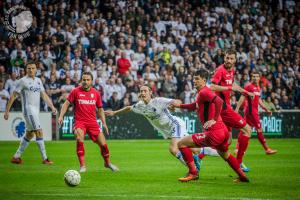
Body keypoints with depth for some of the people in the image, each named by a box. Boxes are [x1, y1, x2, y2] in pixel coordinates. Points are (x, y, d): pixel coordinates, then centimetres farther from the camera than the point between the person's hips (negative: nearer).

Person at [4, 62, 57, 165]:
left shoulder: (38, 81, 14)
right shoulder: (23, 81, -6)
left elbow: (44, 95, 18)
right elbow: (13, 96, -4)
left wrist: (52, 107, 7)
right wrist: (7, 111, -6)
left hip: (36, 110, 8)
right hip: (28, 109, -8)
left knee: (30, 134, 12)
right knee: (39, 131, -13)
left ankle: (16, 157, 21)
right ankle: (45, 159, -12)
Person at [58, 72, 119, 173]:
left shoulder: (96, 93, 7)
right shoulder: (75, 91, -1)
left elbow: (100, 109, 16)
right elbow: (66, 104, 3)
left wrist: (104, 123, 9)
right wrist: (61, 116, -11)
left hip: (92, 122, 3)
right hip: (79, 122, -3)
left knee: (103, 144, -1)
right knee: (79, 139, -30)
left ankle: (107, 163, 27)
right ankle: (82, 165, -22)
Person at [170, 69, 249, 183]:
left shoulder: (203, 92, -12)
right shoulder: (202, 93, 18)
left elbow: (219, 101, -30)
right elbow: (195, 106, 35)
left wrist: (214, 120, -26)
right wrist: (180, 105, 26)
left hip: (214, 133, -10)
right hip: (223, 131, 10)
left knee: (182, 144, -6)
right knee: (225, 154, 36)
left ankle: (193, 173, -2)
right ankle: (242, 177, 42)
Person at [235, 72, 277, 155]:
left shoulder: (258, 87, 16)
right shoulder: (249, 86, -10)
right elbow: (242, 98, -15)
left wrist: (266, 109, 21)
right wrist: (237, 109, -21)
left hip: (255, 110, 9)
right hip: (250, 110, -9)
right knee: (259, 129, -4)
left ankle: (238, 148, 13)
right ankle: (267, 149, 1)